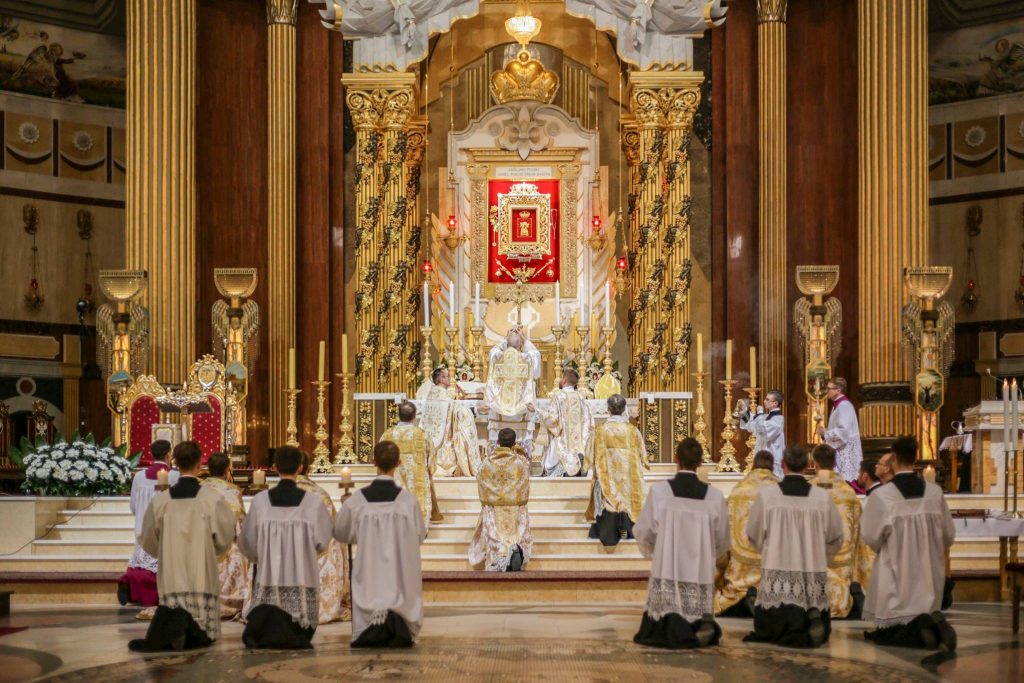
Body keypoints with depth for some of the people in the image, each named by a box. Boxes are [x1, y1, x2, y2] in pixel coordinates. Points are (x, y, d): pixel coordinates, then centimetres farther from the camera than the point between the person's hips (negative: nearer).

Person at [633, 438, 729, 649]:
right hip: (701, 574, 1)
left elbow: (643, 532, 1)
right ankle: (702, 626, -16)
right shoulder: (714, 496, -4)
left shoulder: (659, 491, -9)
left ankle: (675, 630, -17)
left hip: (667, 571, -1)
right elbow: (722, 541, 7)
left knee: (661, 634, 12)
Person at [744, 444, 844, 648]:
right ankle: (813, 619, -23)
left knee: (770, 631, 5)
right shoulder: (822, 497, -2)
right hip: (814, 574, 2)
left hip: (777, 574, -1)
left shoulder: (766, 494, -6)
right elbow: (835, 538, 10)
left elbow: (753, 535, 7)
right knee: (817, 634, 10)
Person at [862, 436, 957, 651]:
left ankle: (918, 628, -22)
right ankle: (933, 624, -16)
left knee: (886, 635, 6)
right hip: (928, 575, 4)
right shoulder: (935, 492, -4)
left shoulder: (881, 496, -15)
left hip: (895, 573, -4)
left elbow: (870, 536, -8)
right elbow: (948, 535, 6)